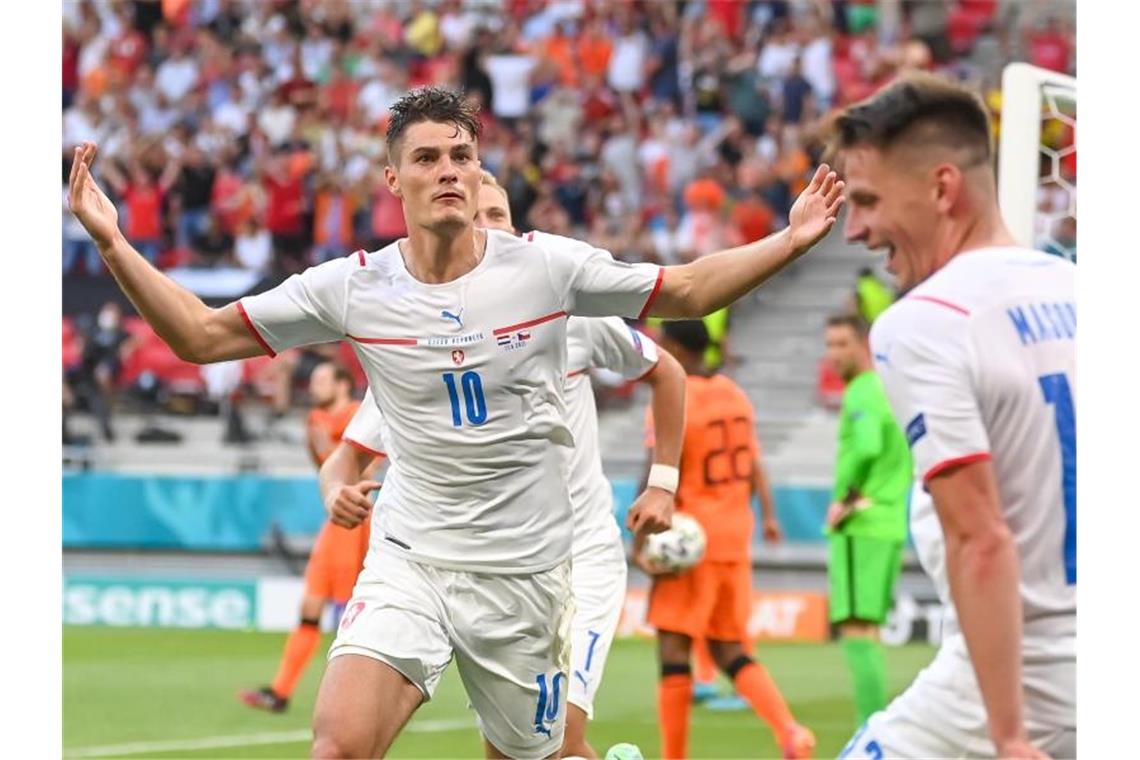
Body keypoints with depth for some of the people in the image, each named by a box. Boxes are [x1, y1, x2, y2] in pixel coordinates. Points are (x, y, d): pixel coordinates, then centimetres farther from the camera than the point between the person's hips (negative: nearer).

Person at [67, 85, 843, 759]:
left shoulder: (547, 267, -6)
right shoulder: (353, 287, -5)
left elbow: (686, 291, 6)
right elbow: (201, 336, 0)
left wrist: (792, 240, -5)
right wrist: (114, 245, -11)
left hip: (524, 570, 0)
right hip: (408, 561, 0)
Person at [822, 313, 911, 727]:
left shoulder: (862, 394, -11)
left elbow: (866, 447, -29)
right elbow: (910, 461, 24)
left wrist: (843, 498, -16)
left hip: (860, 527, -9)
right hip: (891, 525, 9)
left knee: (857, 631, -11)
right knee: (867, 634, 14)